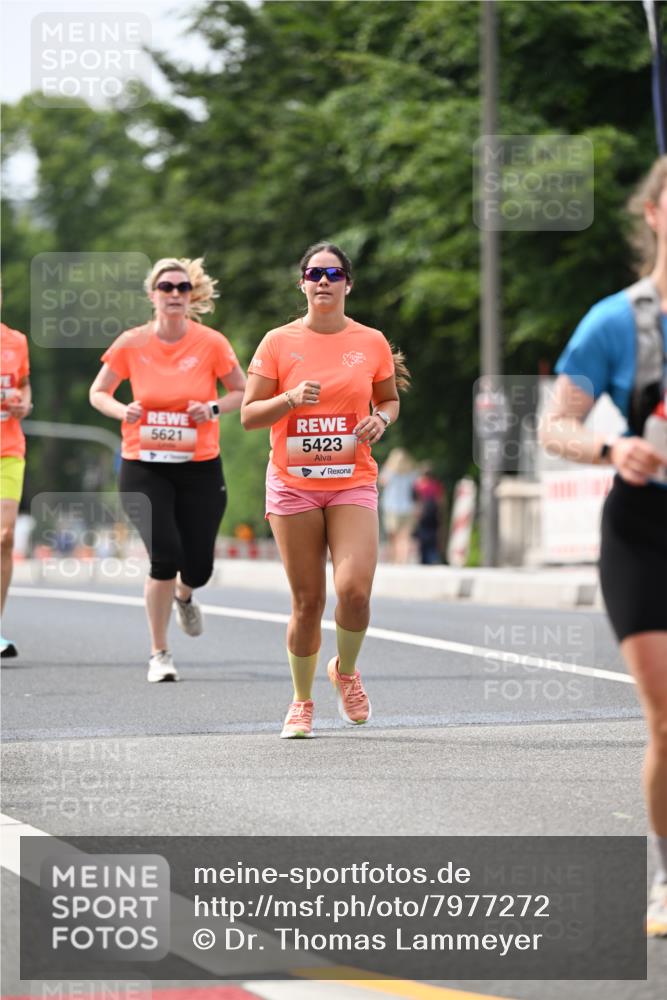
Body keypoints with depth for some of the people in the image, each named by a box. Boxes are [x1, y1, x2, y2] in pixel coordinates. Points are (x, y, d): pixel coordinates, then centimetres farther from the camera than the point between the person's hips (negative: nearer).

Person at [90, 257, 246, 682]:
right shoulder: (132, 343, -4)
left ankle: (184, 597, 43)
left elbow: (242, 392, 6)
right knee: (165, 554, -18)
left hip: (200, 467, 1)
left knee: (198, 567, 2)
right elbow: (98, 392, 7)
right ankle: (160, 653, 0)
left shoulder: (211, 343, -5)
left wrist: (213, 408, -13)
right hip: (144, 467, -1)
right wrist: (123, 411, -14)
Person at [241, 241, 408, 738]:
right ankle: (302, 702, 18)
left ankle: (346, 670, 14)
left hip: (353, 483, 0)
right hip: (292, 486, 0)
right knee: (307, 600, -1)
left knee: (354, 589, -16)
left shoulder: (372, 342, 4)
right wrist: (291, 398, -17)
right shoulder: (279, 342, 0)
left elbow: (390, 400, 18)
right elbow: (248, 414, 0)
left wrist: (381, 419, -4)